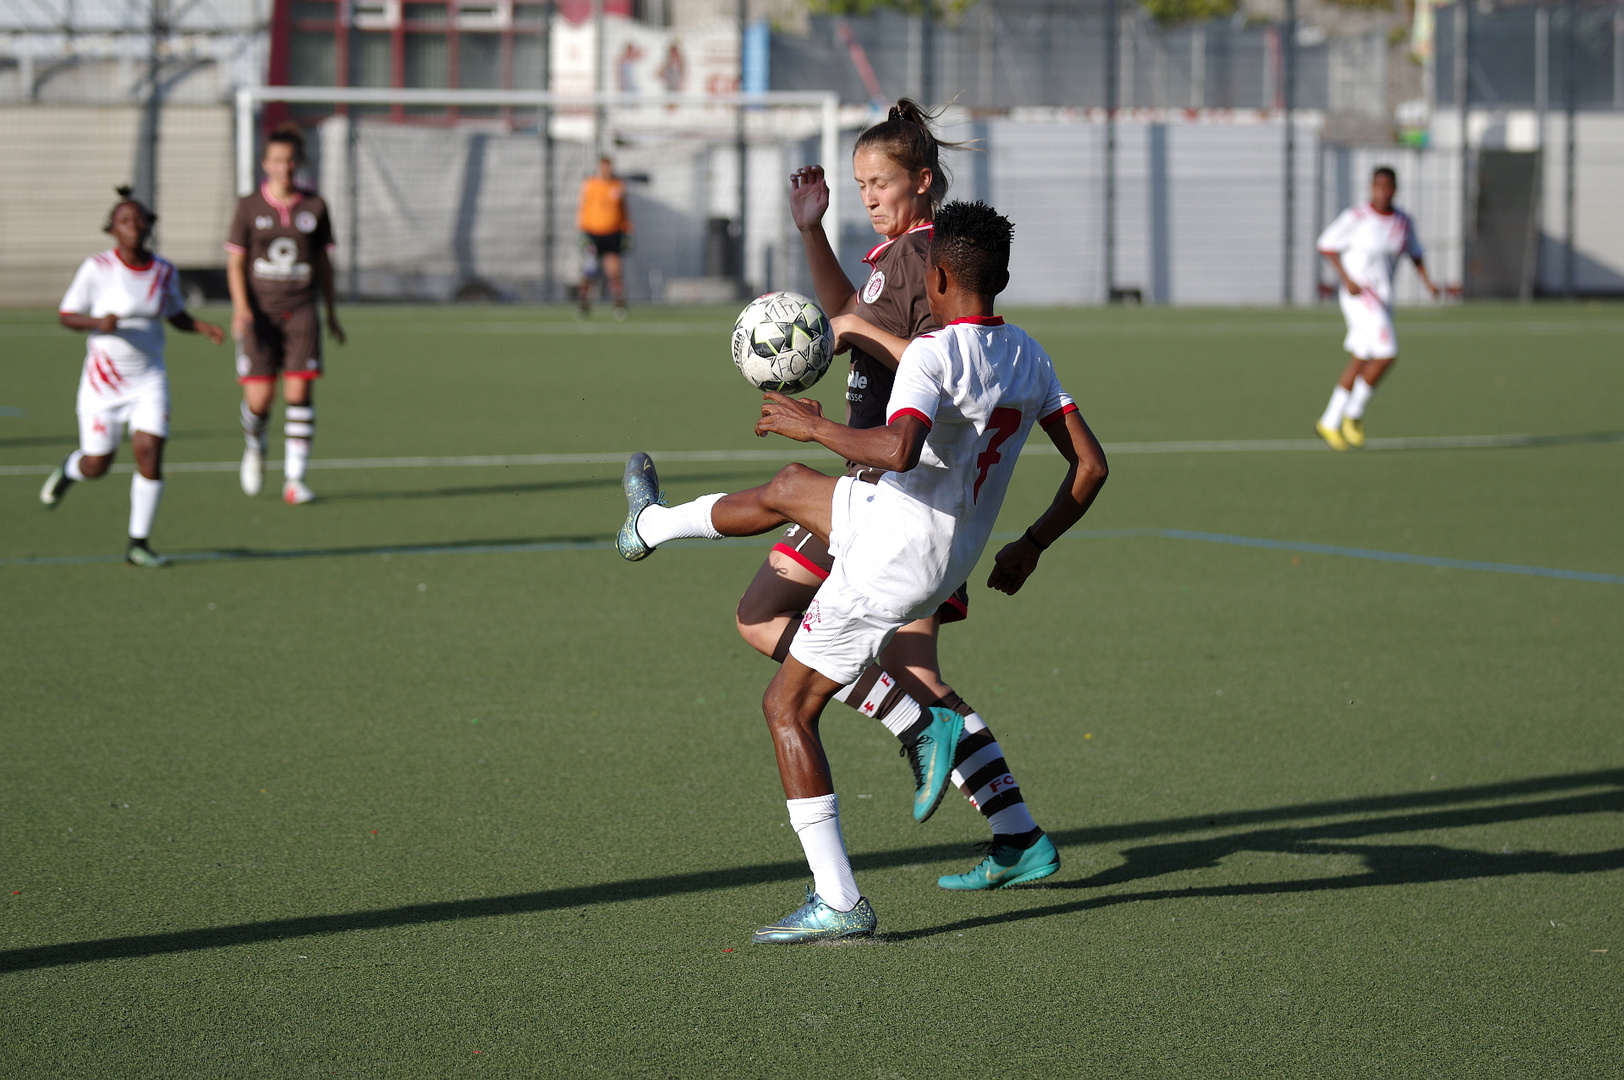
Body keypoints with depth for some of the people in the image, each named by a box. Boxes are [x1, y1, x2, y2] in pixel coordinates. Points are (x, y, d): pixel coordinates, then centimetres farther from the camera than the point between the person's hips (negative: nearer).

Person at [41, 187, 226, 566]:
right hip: (103, 379, -2)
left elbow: (176, 316, 18)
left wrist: (203, 328, -2)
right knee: (97, 466, 5)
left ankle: (138, 544, 0)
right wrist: (97, 322, -25)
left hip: (149, 379, 2)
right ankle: (69, 469, 44)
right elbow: (65, 315, -6)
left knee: (150, 456, -12)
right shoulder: (96, 268, -11)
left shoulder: (165, 272, 1)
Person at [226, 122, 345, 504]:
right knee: (259, 398, -5)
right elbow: (235, 261, 2)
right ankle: (254, 447, 29)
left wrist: (332, 312, 15)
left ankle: (294, 480, -5)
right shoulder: (249, 207, 1)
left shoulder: (315, 207, 5)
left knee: (300, 394, -9)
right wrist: (241, 307, -12)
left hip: (301, 311, 1)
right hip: (259, 313, -1)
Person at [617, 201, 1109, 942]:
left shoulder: (933, 356, -23)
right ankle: (653, 526, 55)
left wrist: (815, 425, -24)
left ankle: (838, 902, -2)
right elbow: (1090, 465, 3)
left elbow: (898, 449, -40)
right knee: (788, 489, 28)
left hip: (888, 562, -8)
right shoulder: (1029, 359, 1)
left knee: (788, 707, 2)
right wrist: (1031, 547, 15)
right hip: (952, 559, 8)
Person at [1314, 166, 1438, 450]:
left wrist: (1428, 282, 3)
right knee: (1387, 354, -19)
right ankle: (1353, 413, -3)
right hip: (1359, 295, -7)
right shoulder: (1355, 217, -12)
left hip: (1383, 298, 7)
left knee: (1359, 365, 11)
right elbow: (1325, 245, -7)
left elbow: (1414, 253, 19)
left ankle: (1329, 423, 22)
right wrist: (1348, 280, -17)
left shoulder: (1403, 222, 5)